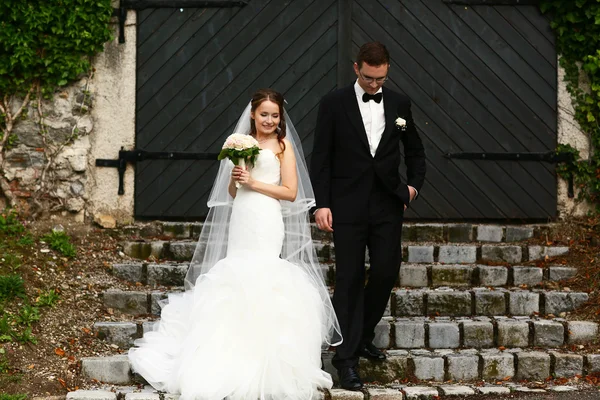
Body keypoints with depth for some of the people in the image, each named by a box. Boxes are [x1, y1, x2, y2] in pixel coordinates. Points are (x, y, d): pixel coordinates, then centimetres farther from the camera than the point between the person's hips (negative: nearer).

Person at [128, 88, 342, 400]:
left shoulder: (283, 145, 2)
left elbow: (290, 191, -5)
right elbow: (232, 192, 17)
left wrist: (254, 182, -10)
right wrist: (236, 174, -4)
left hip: (267, 222, -5)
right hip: (240, 220, 5)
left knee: (261, 279, -11)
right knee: (236, 280, 2)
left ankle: (264, 359, -5)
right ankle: (236, 354, 9)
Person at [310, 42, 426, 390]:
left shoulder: (399, 104, 7)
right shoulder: (334, 104, -2)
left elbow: (415, 151, 19)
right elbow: (321, 158, -3)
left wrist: (415, 184, 6)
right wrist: (322, 204, -9)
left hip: (388, 205, 3)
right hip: (348, 205, -3)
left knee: (386, 274, 3)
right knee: (350, 280, -1)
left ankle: (363, 338, 27)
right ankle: (347, 358, 4)